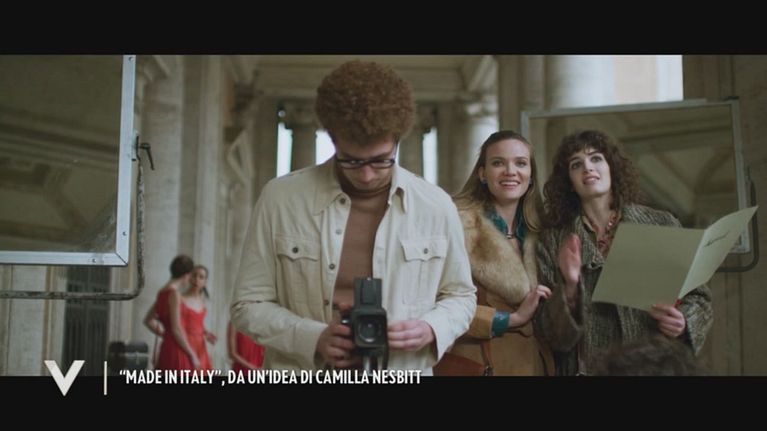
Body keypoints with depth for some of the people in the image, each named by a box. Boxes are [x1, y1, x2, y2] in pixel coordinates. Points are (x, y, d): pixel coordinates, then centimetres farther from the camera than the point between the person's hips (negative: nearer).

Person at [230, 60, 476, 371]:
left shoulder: (436, 205, -4)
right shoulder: (280, 198, -8)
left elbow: (460, 296, 8)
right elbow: (250, 305, -3)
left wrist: (430, 329, -12)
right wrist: (313, 338, -19)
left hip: (403, 370, 1)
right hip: (304, 370, -1)